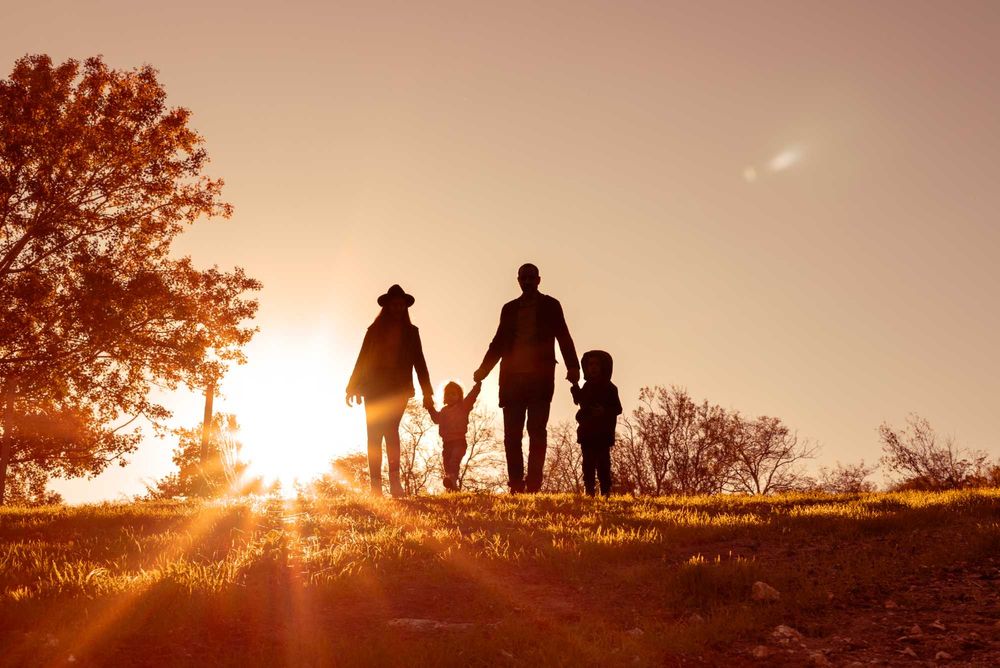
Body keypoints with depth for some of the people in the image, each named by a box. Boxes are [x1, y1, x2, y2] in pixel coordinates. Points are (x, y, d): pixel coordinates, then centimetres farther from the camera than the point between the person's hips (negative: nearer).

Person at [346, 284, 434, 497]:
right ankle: (375, 485, -5)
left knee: (390, 429, -20)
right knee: (374, 433, -5)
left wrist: (426, 392, 0)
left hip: (399, 389, -1)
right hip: (375, 386, 1)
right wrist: (354, 387, 0)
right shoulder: (375, 330, 12)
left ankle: (394, 480, -24)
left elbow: (419, 362, 8)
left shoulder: (411, 332, 13)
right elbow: (362, 359, 9)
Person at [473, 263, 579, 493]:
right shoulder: (510, 309, 18)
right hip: (513, 378, 3)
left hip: (540, 378, -3)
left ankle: (533, 484, -7)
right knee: (512, 434, -2)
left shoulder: (550, 305, 9)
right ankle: (516, 486, 1)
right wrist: (483, 369, 7)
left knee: (536, 431, -7)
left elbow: (564, 338, 2)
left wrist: (573, 367, -11)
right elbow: (499, 342, 19)